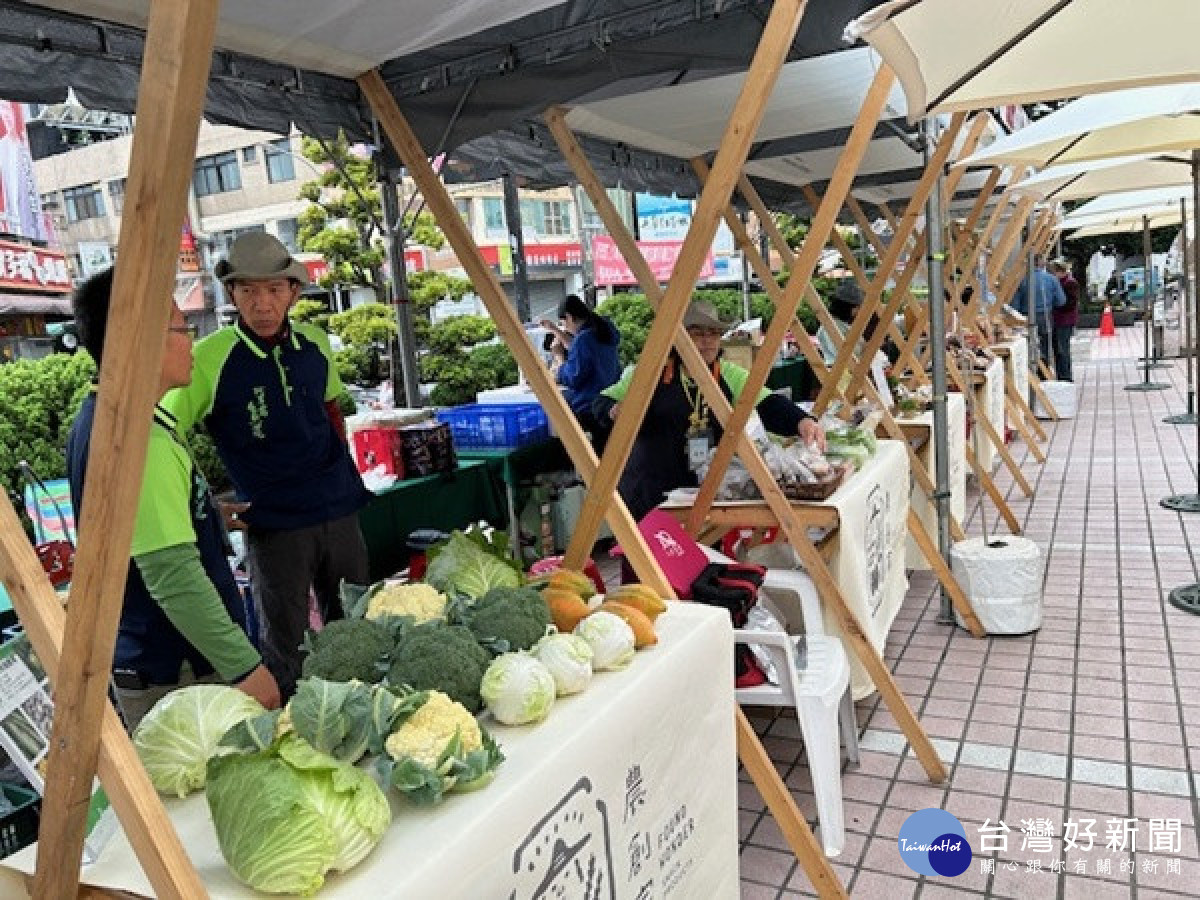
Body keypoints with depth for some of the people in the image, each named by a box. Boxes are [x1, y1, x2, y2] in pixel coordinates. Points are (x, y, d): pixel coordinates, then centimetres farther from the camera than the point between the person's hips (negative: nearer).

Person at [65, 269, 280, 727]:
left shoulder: (96, 419, 6)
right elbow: (172, 576, -27)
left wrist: (207, 511, 27)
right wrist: (245, 666, -23)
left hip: (138, 655, 10)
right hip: (176, 673, -10)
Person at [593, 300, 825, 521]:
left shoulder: (730, 376, 3)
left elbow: (769, 405, -10)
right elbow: (601, 402, 8)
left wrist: (801, 420, -30)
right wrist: (614, 411, -15)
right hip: (649, 488, -1)